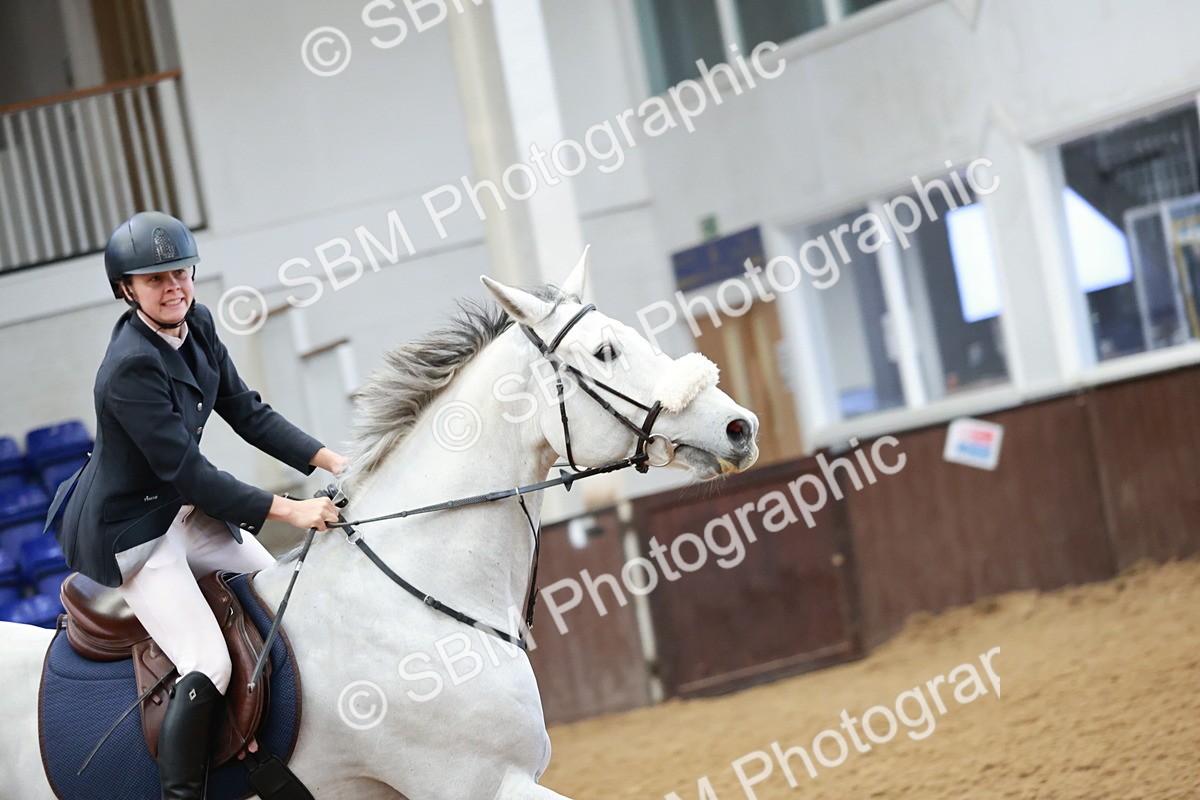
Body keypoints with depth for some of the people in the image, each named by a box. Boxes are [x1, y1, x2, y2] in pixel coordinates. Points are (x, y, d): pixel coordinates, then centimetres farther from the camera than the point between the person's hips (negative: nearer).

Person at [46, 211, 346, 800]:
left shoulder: (197, 326, -3)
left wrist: (330, 460, -7)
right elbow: (186, 471, -28)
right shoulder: (131, 368, -28)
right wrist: (288, 511, -28)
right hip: (129, 530, -9)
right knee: (209, 667, -21)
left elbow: (247, 413, 4)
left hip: (184, 509, 9)